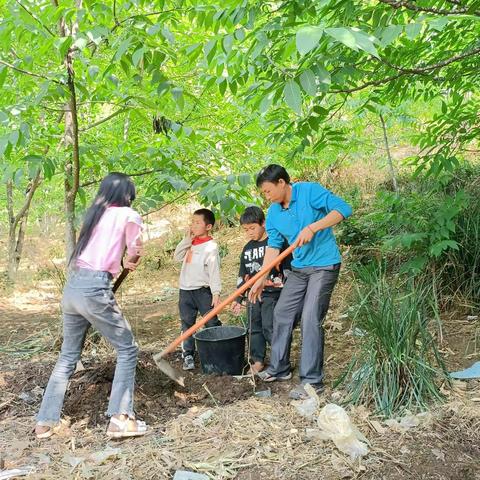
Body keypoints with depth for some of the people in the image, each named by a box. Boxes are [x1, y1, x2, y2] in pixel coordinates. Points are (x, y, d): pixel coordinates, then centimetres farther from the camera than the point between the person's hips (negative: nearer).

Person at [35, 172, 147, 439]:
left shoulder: (95, 213, 19)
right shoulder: (129, 215, 1)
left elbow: (97, 248, 12)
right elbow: (135, 255, 5)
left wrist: (120, 263, 17)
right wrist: (130, 262, 26)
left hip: (72, 286, 7)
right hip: (95, 289, -7)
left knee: (68, 355, 17)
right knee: (127, 349, 6)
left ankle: (45, 422, 21)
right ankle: (120, 417, -1)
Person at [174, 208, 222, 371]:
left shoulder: (211, 246, -11)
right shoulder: (190, 243, 11)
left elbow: (214, 271, -14)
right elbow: (177, 256, 3)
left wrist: (216, 292, -20)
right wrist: (187, 240, -4)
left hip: (203, 290, -6)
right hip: (185, 290, 7)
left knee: (212, 323, 1)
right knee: (187, 324, 10)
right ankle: (188, 355, 19)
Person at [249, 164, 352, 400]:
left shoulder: (310, 191, -14)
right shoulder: (273, 213, 4)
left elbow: (343, 208, -19)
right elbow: (273, 246, 8)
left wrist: (313, 227, -29)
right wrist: (261, 279, 3)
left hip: (324, 265, -7)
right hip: (299, 269, 7)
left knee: (310, 320, -12)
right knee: (281, 314, 10)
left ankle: (312, 380, -2)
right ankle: (279, 368, 26)